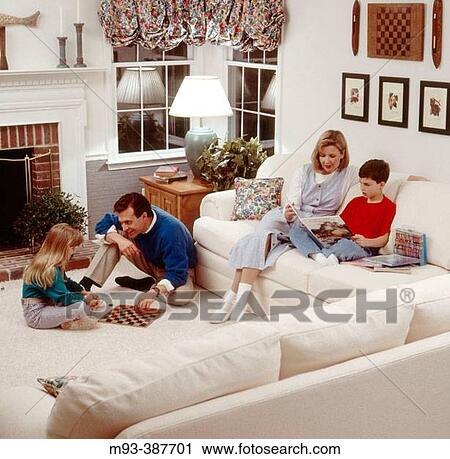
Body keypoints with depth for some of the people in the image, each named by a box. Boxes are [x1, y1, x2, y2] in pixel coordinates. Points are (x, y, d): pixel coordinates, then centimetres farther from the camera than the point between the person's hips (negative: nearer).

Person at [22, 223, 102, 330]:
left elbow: (65, 282, 27)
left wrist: (83, 292, 16)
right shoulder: (50, 270, -23)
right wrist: (86, 299, -10)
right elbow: (64, 298, -23)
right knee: (80, 307, -30)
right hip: (36, 315, -11)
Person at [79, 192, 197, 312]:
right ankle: (85, 284, -16)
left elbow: (177, 273, -39)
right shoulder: (131, 216, -20)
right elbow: (102, 224, -11)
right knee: (113, 239, -14)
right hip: (151, 261, 5)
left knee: (182, 297, -38)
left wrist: (154, 292, -54)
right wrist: (119, 239, -32)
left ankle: (150, 285, -9)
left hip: (177, 269, -5)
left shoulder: (171, 231, -39)